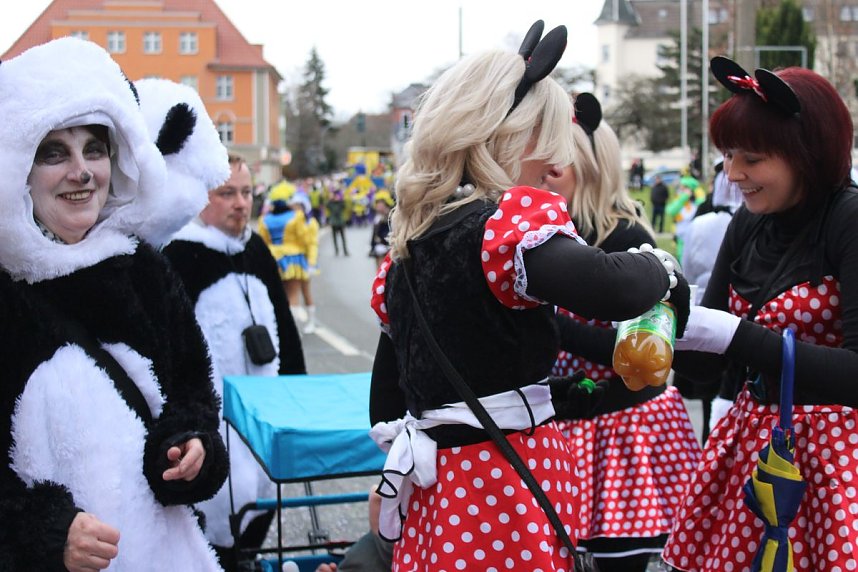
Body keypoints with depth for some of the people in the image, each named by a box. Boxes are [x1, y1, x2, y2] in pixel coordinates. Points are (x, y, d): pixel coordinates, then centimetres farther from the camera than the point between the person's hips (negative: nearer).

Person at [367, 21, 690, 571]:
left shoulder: (411, 240, 9)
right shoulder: (508, 222, -17)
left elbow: (388, 372, 16)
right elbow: (613, 289, -34)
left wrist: (396, 464, 28)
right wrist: (658, 267, -12)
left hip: (437, 480, 8)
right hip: (508, 477, -8)